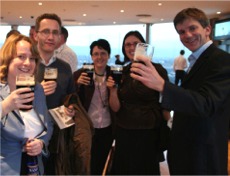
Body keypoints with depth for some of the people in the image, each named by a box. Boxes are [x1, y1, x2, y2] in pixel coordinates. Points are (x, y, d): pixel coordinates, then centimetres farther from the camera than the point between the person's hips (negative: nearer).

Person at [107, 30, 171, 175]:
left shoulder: (157, 69, -9)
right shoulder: (121, 72, 1)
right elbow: (116, 108, 0)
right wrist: (113, 90, -17)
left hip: (149, 134, -3)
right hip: (124, 134, 3)